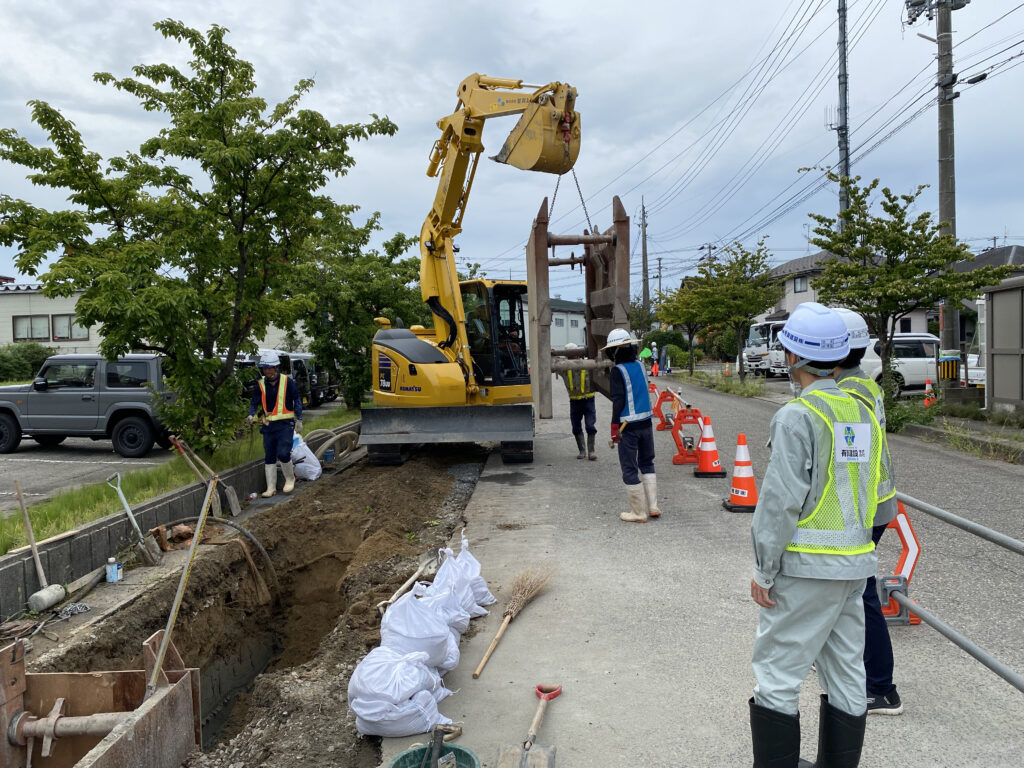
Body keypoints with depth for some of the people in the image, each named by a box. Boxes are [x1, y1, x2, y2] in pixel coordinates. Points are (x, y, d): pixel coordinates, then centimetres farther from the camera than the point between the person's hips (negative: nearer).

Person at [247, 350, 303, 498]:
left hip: (286, 424, -4)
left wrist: (299, 420, 2)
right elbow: (254, 402, 5)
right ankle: (271, 487, 14)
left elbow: (297, 400, 3)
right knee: (269, 457, 6)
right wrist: (251, 415, -15)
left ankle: (290, 478, 10)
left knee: (283, 454, -15)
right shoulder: (260, 385, 5)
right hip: (269, 425, 4)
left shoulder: (287, 381, -3)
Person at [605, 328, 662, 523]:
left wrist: (614, 426, -12)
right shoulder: (640, 366, 6)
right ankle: (653, 507, 20)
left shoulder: (618, 370, -14)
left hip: (629, 426, -7)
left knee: (630, 470, 3)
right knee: (647, 464, 20)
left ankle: (639, 512, 9)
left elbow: (618, 400, -16)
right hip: (646, 424, 7)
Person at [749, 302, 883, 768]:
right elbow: (868, 491, 13)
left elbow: (781, 501, -18)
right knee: (846, 677, 15)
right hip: (855, 563, 8)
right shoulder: (862, 413, 9)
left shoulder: (797, 416, -15)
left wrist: (764, 569, -11)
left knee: (777, 676, 1)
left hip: (806, 566, -8)